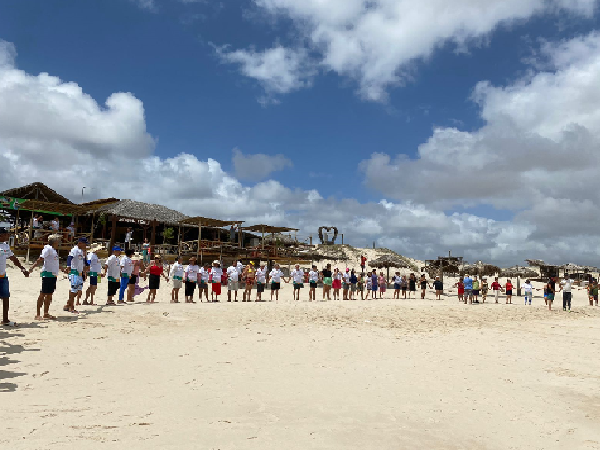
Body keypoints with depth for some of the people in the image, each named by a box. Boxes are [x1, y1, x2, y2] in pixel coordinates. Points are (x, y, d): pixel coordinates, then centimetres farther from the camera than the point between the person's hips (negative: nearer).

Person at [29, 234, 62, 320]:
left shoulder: (54, 250, 17)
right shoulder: (48, 249, -9)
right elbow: (40, 259, -21)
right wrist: (32, 267, -33)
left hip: (53, 275, 9)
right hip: (47, 274, -9)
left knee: (49, 294, 12)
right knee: (43, 294, -6)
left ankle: (46, 314, 19)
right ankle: (38, 314, -2)